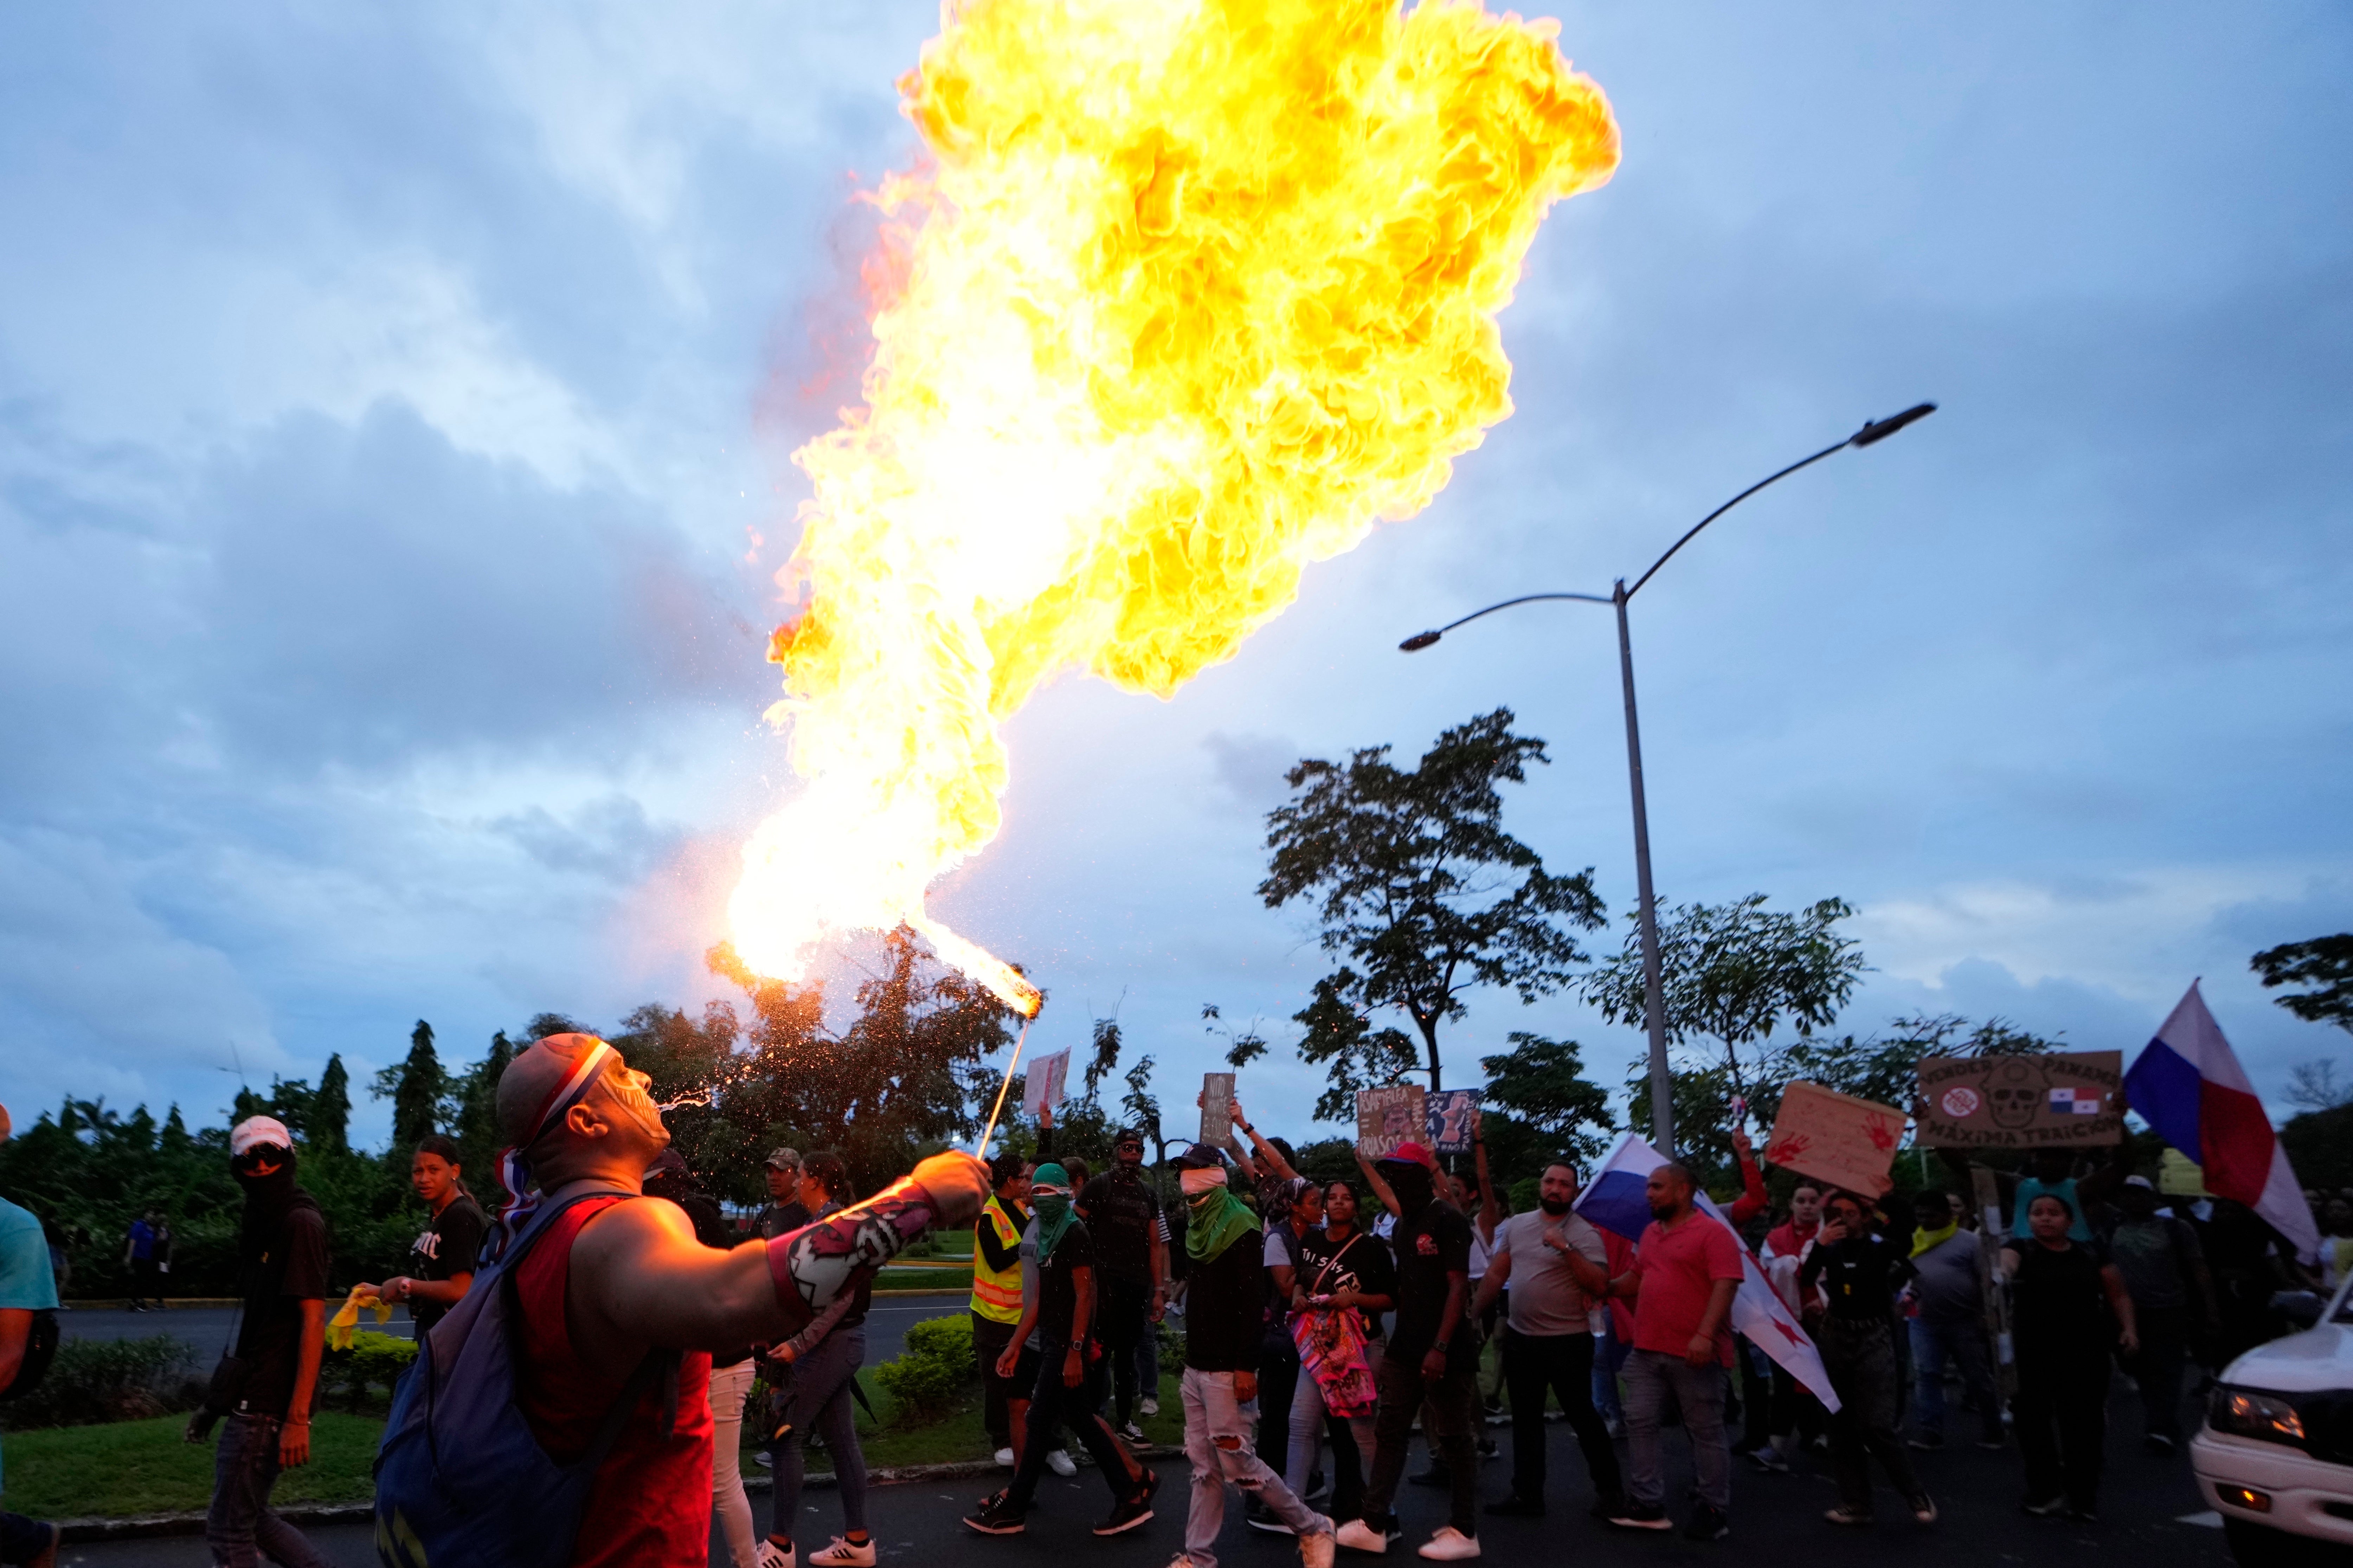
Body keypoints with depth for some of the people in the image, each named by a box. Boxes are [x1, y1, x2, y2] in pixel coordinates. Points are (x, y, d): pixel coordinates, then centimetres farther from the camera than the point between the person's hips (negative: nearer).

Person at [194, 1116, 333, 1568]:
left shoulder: (301, 1222, -14)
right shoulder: (263, 1225, 15)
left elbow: (313, 1320, -19)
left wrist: (298, 1417, -22)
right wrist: (219, 1400, 18)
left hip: (268, 1405, -9)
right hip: (254, 1396, 9)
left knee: (229, 1532, 0)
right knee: (251, 1518, 16)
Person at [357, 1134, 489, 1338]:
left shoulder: (461, 1216, -15)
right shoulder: (435, 1217, 15)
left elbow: (462, 1291, -21)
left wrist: (405, 1285, -11)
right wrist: (381, 1292, 14)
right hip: (433, 1338, 9)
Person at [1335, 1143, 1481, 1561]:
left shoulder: (1448, 1221, -13)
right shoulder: (1404, 1225, 13)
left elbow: (1458, 1287, -18)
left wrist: (1440, 1347, -24)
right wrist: (1392, 1349, 16)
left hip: (1446, 1352, -8)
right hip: (1407, 1349, 8)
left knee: (1454, 1440, 3)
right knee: (1389, 1432, 8)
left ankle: (1464, 1532, 14)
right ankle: (1374, 1524, 14)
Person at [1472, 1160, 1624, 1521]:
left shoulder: (1584, 1234, -8)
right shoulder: (1516, 1225, 7)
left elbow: (1600, 1285, -18)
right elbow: (1496, 1275, 12)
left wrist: (1567, 1249, -27)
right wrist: (1473, 1313, 10)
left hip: (1568, 1342, -5)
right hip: (1520, 1339, 5)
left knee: (1583, 1417, 4)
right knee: (1525, 1421, 12)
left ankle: (1610, 1490, 22)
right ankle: (1527, 1495, 22)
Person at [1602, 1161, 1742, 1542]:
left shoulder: (1713, 1233, -9)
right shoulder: (1651, 1233, 15)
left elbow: (1725, 1286, -18)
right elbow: (1635, 1279, 26)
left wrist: (1705, 1334, -26)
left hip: (1694, 1354, -7)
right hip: (1646, 1351, 7)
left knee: (1706, 1432, 4)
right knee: (1640, 1424, 5)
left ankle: (1715, 1511, 15)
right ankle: (1648, 1506, 12)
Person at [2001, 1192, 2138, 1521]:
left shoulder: (2091, 1254, 9)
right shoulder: (2022, 1249, 1)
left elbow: (2118, 1293, 16)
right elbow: (2006, 1262, -21)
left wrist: (2128, 1327, 1)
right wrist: (2003, 1269, -45)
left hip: (2084, 1355, 1)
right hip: (2031, 1355, -1)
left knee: (2083, 1425, 0)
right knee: (2034, 1424, 1)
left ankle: (2083, 1498, 12)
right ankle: (2044, 1492, 15)